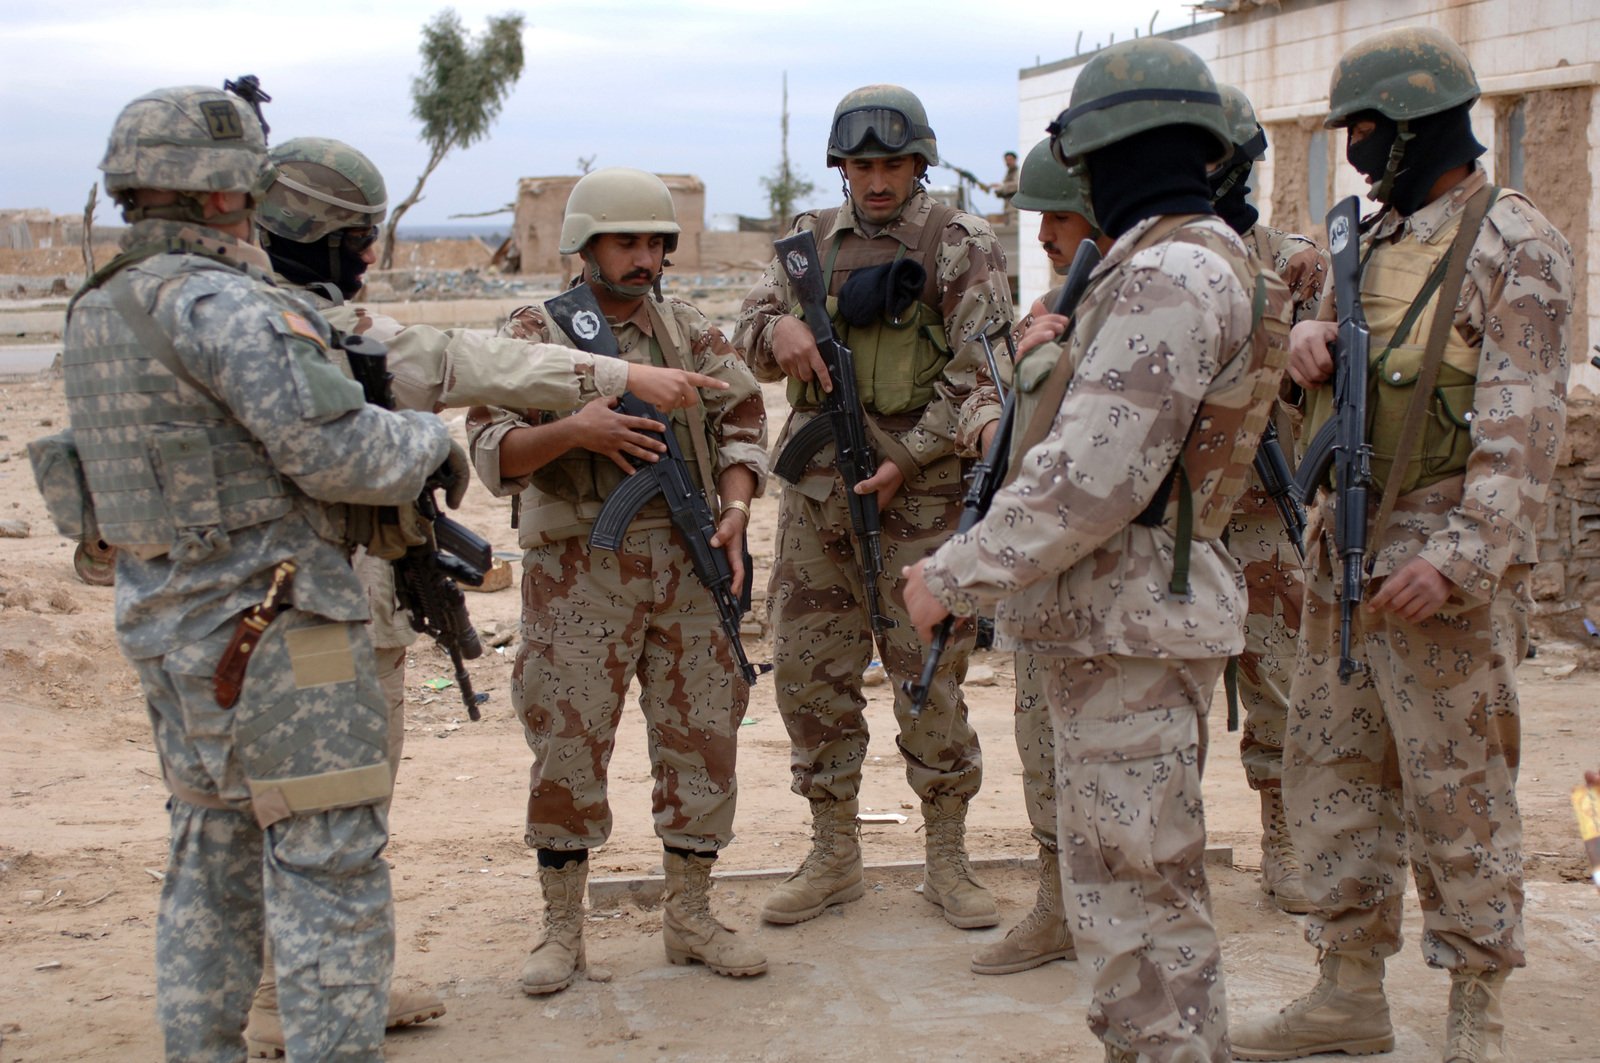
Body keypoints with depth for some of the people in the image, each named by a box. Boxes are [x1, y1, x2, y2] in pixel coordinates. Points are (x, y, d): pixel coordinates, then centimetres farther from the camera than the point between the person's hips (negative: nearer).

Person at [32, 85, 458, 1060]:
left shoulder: (99, 313, 12)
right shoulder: (214, 300, -17)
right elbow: (332, 449, -22)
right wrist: (431, 443, -4)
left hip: (169, 625, 9)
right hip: (269, 621, -9)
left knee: (214, 860, 18)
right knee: (330, 861, -4)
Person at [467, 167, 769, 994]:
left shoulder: (688, 331, 11)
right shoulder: (535, 334, 0)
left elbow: (741, 420, 8)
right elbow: (492, 448, -8)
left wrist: (734, 509, -9)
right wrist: (572, 431, -25)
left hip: (688, 563, 4)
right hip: (579, 570, -3)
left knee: (701, 734, 6)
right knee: (568, 743, 1)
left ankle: (690, 916, 20)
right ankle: (562, 927, 15)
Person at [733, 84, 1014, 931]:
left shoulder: (962, 247, -2)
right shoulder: (810, 240, 12)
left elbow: (977, 374, -8)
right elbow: (748, 334, 10)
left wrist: (906, 462, -14)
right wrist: (779, 328, -15)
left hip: (918, 494, -4)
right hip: (815, 495, 5)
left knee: (930, 681, 0)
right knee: (810, 677, 7)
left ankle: (947, 861, 13)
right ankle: (832, 856, 20)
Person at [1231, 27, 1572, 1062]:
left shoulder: (1513, 241, -9)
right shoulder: (1377, 238, 16)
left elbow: (1525, 422, -16)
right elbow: (1334, 349, 25)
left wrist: (1462, 556, -24)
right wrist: (1310, 344, 0)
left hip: (1443, 565, -8)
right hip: (1345, 552, 8)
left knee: (1458, 788, -1)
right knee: (1331, 767, 12)